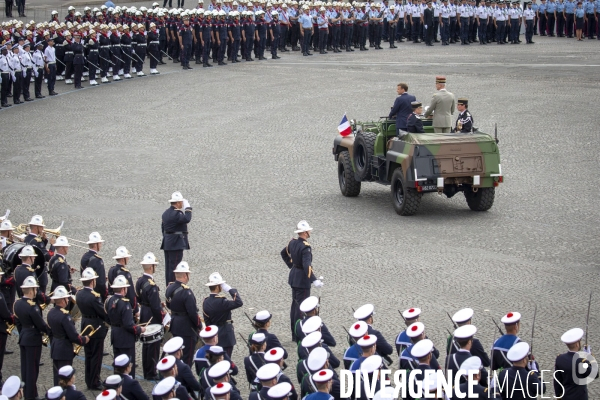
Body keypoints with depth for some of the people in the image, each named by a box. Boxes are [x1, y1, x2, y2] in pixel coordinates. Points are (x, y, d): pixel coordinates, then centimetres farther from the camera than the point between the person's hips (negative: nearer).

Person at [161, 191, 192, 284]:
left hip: (167, 243, 10)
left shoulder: (166, 213, 14)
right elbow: (187, 219, -30)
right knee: (174, 266, -7)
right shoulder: (176, 213, -17)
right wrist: (188, 208, -16)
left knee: (168, 266, 12)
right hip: (176, 244, -10)